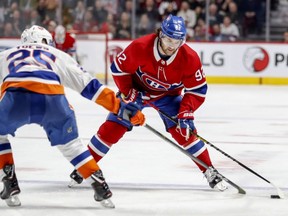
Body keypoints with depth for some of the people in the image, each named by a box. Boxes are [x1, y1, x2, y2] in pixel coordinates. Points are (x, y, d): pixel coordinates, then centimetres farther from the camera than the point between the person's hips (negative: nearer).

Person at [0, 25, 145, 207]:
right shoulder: (58, 55, 35)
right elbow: (89, 86, 29)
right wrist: (122, 107, 30)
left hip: (15, 95, -1)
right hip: (52, 97, 1)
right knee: (70, 143, 25)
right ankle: (100, 187, 17)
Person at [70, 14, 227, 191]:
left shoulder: (190, 58, -27)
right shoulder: (140, 47, -31)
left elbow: (197, 90, -19)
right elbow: (119, 69, -16)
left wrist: (186, 114, -30)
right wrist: (129, 95, -20)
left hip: (168, 96, 0)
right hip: (136, 90, 0)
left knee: (184, 130, -16)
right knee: (113, 127, -7)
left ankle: (210, 172, -5)